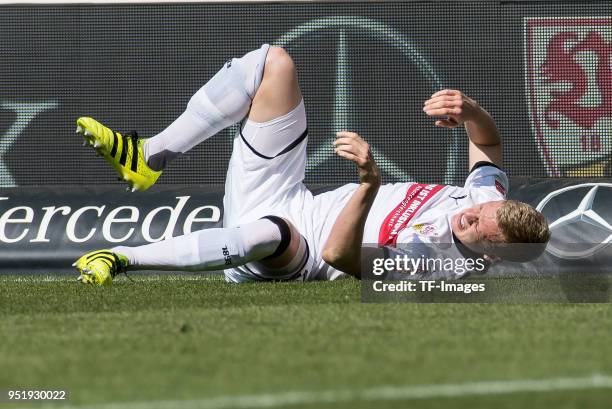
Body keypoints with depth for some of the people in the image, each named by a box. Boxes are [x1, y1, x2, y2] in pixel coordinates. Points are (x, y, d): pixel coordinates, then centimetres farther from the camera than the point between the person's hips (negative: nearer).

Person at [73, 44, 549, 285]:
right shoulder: (489, 197, -6)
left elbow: (339, 256, -38)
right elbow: (489, 139, 13)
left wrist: (371, 183, -53)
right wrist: (470, 110, -13)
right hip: (289, 197, 9)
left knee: (270, 234, -50)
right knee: (273, 62, -5)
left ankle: (120, 259, -29)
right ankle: (148, 158, 0)